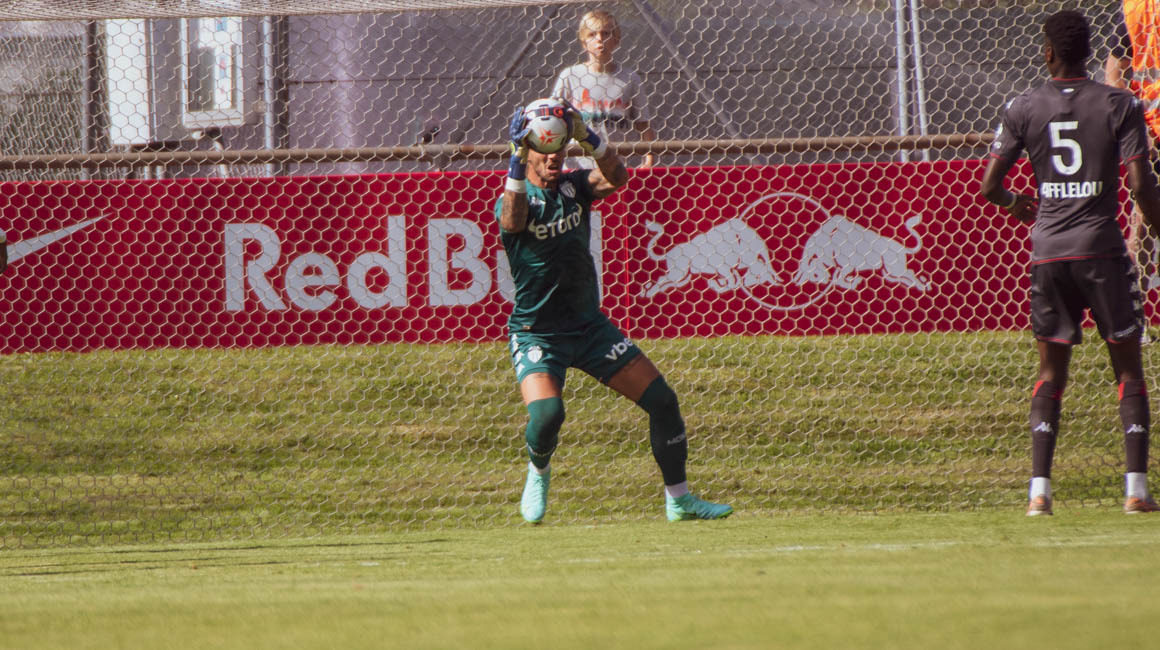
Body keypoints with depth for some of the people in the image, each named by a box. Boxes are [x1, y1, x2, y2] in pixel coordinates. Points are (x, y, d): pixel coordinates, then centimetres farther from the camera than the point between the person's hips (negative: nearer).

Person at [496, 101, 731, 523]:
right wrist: (517, 162, -42)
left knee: (662, 400, 0)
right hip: (536, 334, -5)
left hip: (590, 326, 5)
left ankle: (679, 500, 16)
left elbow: (616, 178, -19)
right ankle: (538, 473, 7)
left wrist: (587, 138, -34)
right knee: (547, 414, -28)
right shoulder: (515, 197, -9)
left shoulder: (575, 186, 2)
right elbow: (512, 223, -33)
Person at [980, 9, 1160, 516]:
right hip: (1102, 246, -2)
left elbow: (988, 186, 2)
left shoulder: (1023, 110, 2)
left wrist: (1015, 204, 24)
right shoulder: (1119, 105, -3)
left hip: (1048, 250, 2)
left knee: (1050, 372, 10)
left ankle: (1039, 488, -2)